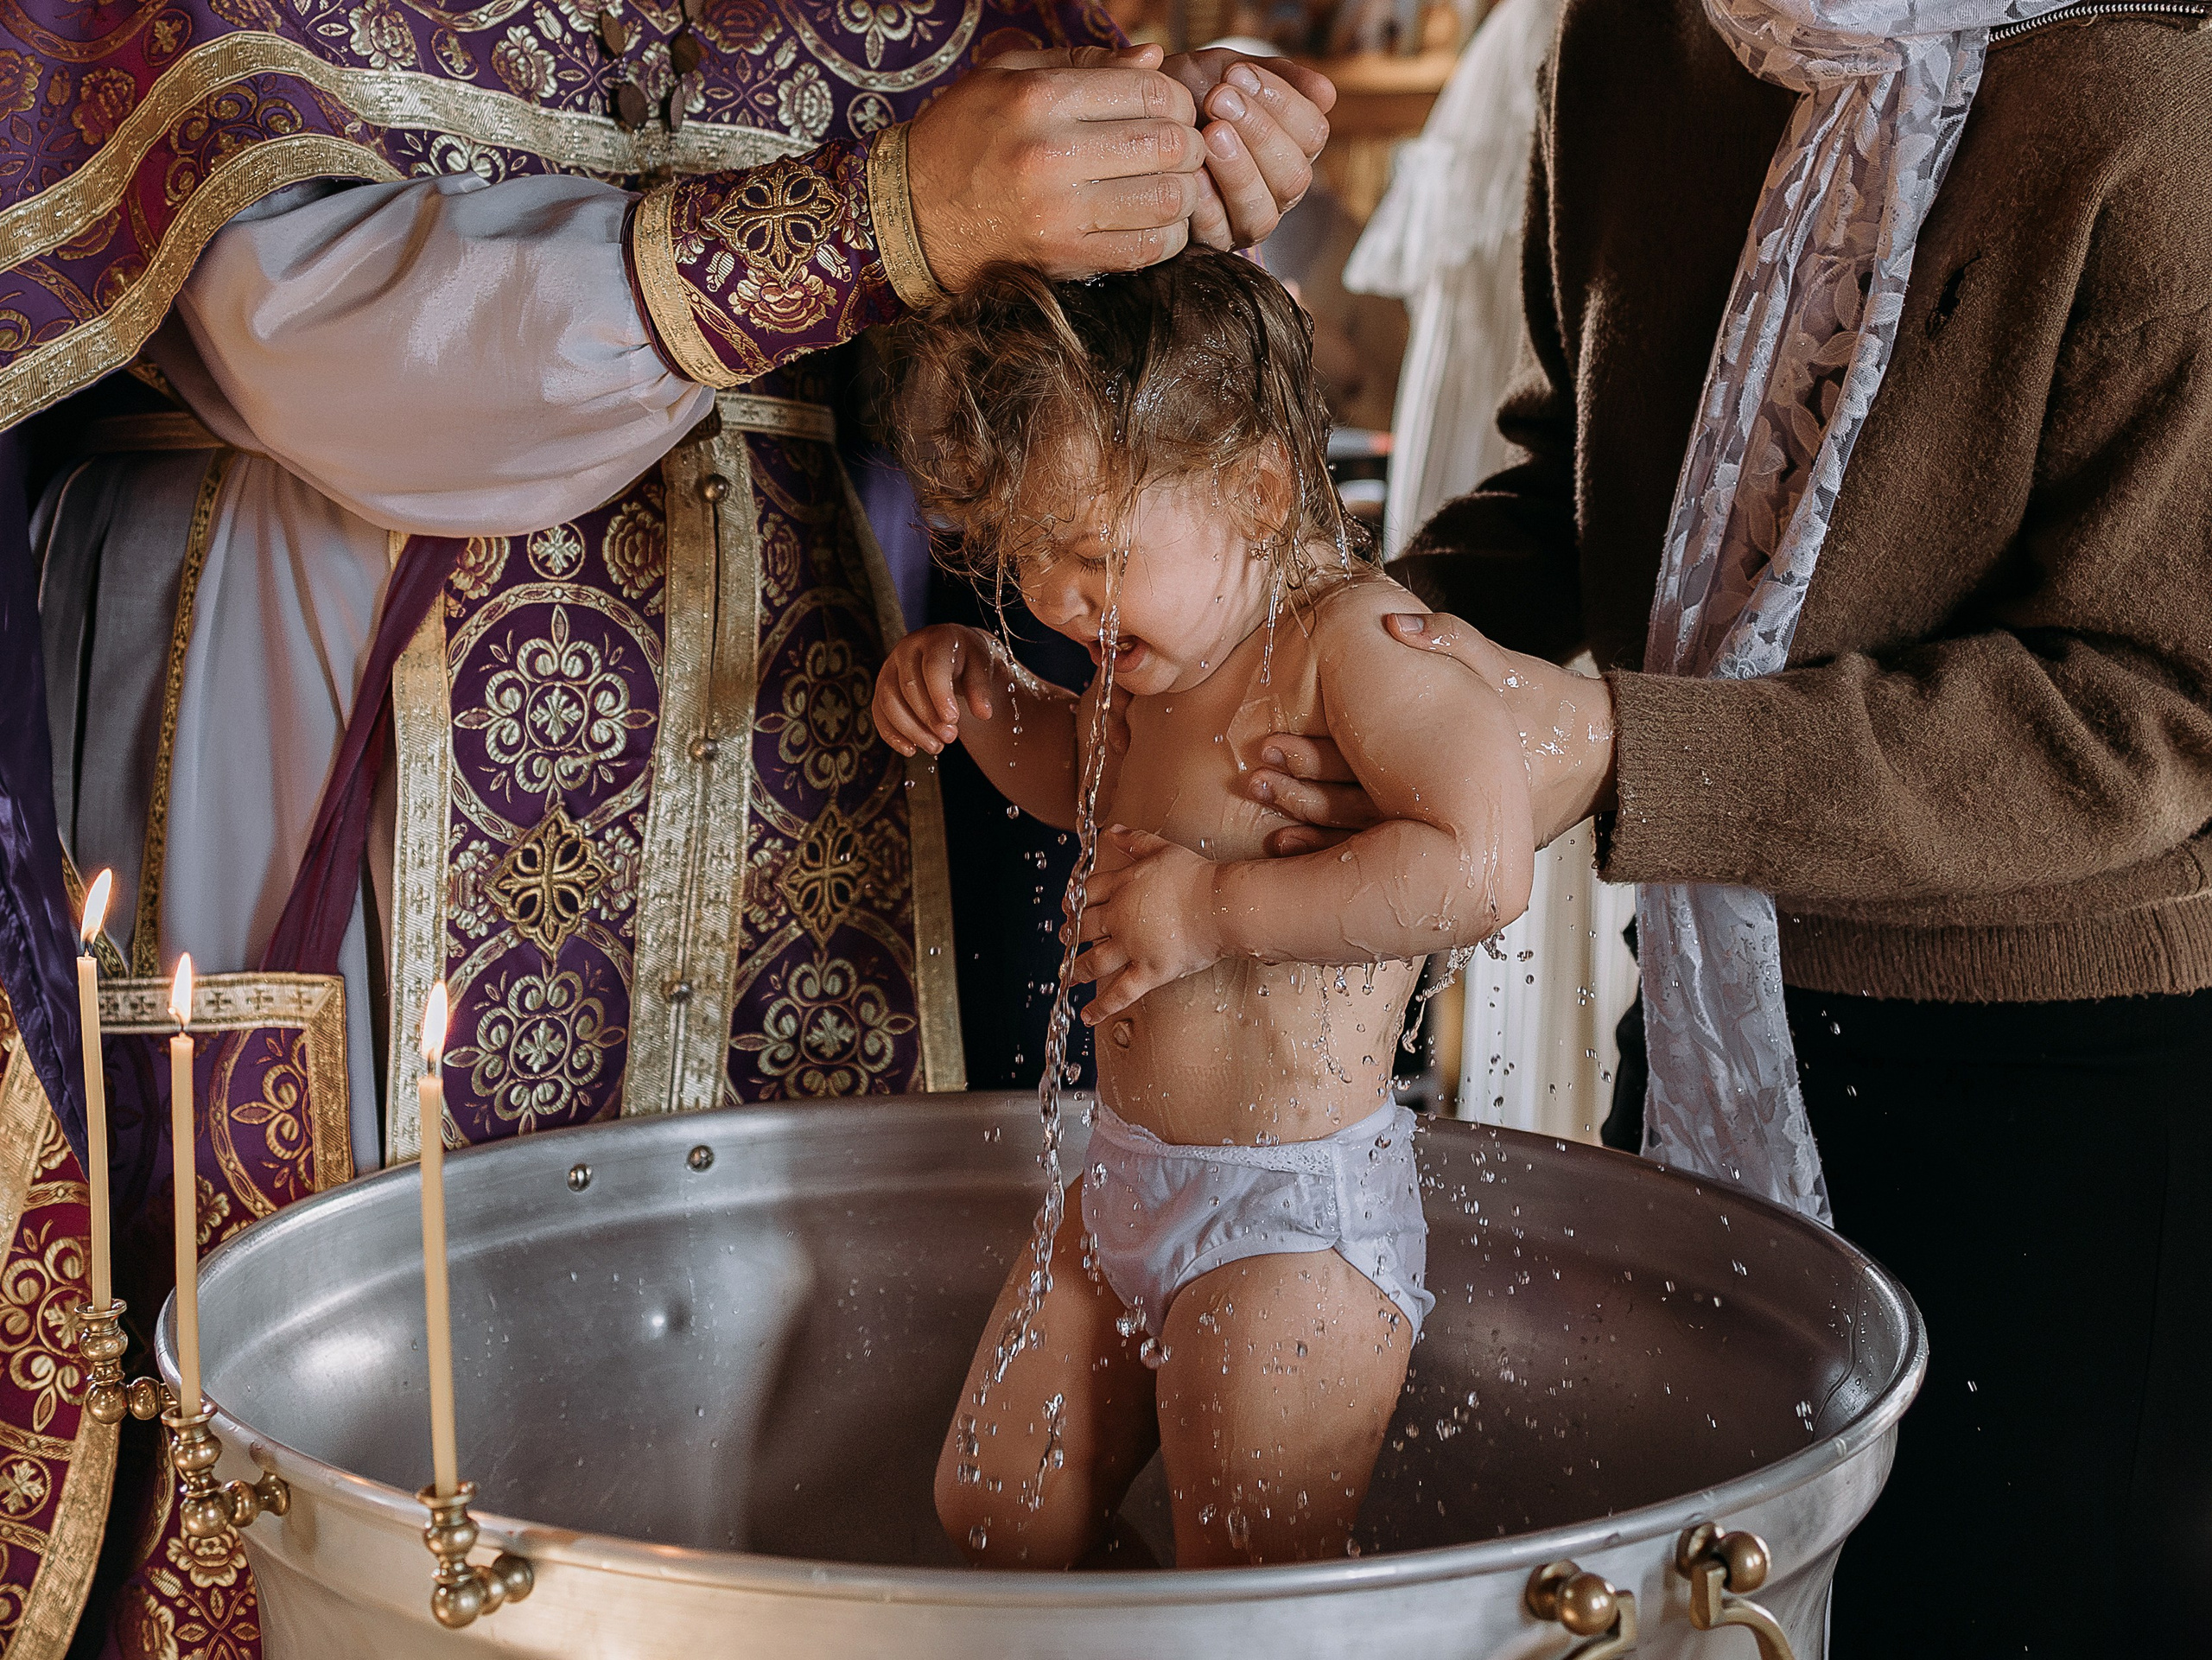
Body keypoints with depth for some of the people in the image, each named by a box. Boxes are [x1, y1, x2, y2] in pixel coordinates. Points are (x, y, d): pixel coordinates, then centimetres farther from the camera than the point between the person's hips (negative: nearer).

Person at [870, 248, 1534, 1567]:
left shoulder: (1354, 638, -20)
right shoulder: (1176, 648, 7)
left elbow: (1479, 866, -34)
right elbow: (1079, 779, 28)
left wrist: (1218, 909, -28)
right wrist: (980, 696, 7)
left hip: (1295, 1223, -9)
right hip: (1128, 1188, 9)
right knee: (992, 1519, 19)